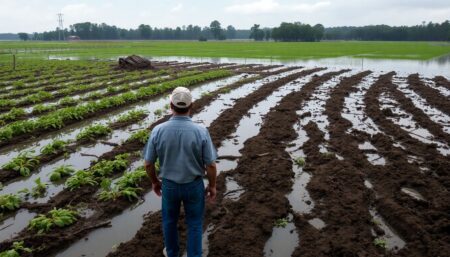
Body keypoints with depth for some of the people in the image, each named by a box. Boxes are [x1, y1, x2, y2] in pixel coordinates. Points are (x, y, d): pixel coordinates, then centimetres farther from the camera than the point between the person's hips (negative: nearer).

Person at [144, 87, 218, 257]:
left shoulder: (158, 131, -19)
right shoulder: (201, 132, -22)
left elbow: (148, 163, -9)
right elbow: (211, 165, -15)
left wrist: (154, 182, 11)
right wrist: (212, 186, 2)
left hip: (169, 185, 2)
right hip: (194, 185, -1)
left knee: (170, 219, 26)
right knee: (194, 223, 19)